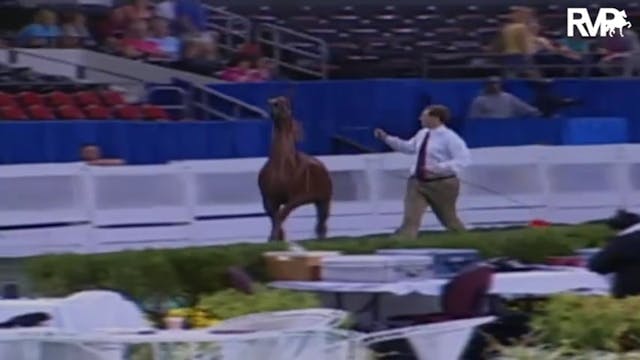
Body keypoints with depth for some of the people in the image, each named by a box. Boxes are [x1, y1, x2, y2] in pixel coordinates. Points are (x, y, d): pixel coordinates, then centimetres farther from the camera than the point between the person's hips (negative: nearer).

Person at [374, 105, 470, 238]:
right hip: (418, 182, 6)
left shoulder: (449, 137, -16)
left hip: (442, 184, -6)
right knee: (410, 219, -10)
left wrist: (439, 168, -31)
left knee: (448, 219, 14)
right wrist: (387, 138, 17)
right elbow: (409, 147, 25)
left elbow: (463, 159, -22)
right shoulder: (423, 134, 8)